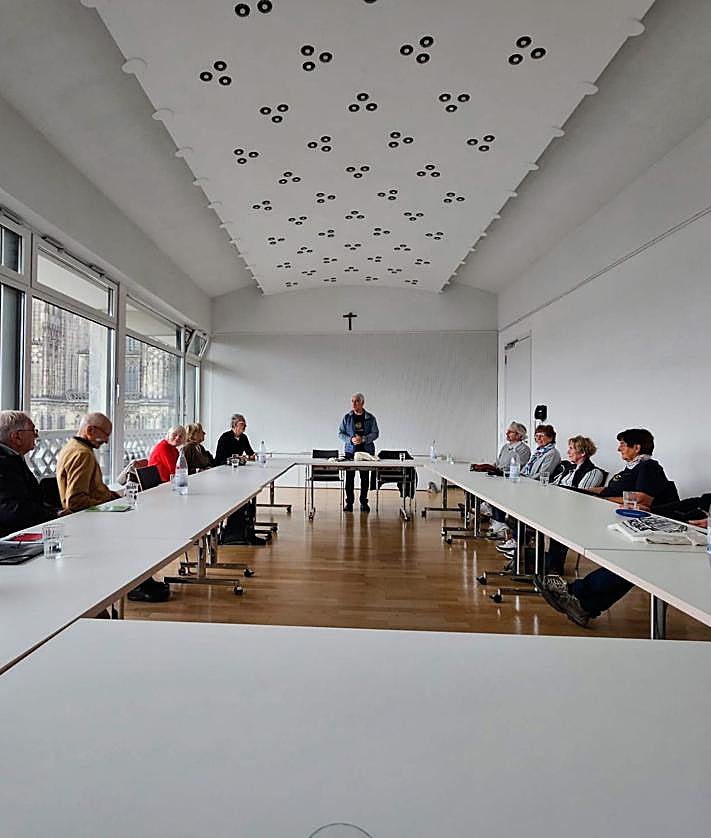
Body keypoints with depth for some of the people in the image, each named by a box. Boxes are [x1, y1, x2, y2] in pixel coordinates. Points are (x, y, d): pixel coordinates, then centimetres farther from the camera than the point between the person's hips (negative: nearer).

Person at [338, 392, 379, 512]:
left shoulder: (370, 418, 3)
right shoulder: (347, 417, 5)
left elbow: (375, 433, 1)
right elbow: (340, 433, 5)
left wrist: (363, 439, -15)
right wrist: (351, 439, -12)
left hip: (366, 451, 0)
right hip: (350, 451, 0)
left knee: (365, 478, 4)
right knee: (349, 477, -1)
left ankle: (364, 502, 15)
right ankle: (349, 502, 9)